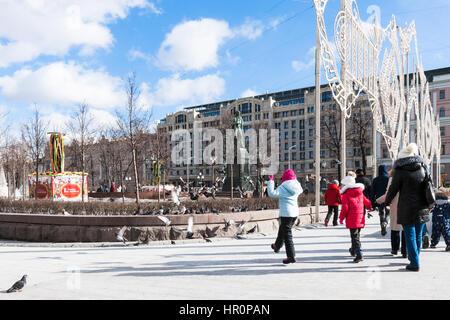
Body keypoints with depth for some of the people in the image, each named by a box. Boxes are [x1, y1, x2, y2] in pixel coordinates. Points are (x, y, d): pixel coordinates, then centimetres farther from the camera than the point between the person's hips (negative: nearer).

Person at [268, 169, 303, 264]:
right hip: (295, 213, 8)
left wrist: (270, 181, -14)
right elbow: (300, 190, 29)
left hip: (286, 214, -8)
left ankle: (291, 256, -6)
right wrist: (295, 180, 37)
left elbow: (272, 193, -24)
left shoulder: (283, 188, -15)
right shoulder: (296, 187, 6)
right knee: (282, 230, 27)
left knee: (287, 235, -4)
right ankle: (277, 246, 46)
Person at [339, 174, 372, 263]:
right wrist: (370, 207, 43)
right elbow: (366, 202, 21)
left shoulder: (346, 194, -9)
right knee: (357, 235, 21)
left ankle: (359, 255, -15)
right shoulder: (360, 192, 11)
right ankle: (354, 250, 39)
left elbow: (345, 208, -14)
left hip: (352, 219, -6)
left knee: (355, 237, -5)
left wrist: (341, 218, -4)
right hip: (360, 218, 7)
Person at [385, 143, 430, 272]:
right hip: (422, 209, 5)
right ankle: (414, 258, 29)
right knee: (418, 235, 16)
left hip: (407, 209, -5)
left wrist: (387, 203, 12)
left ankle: (415, 264, 3)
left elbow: (393, 189, -4)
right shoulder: (422, 168, 5)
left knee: (410, 236, 1)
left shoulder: (400, 171, -11)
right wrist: (429, 204, 27)